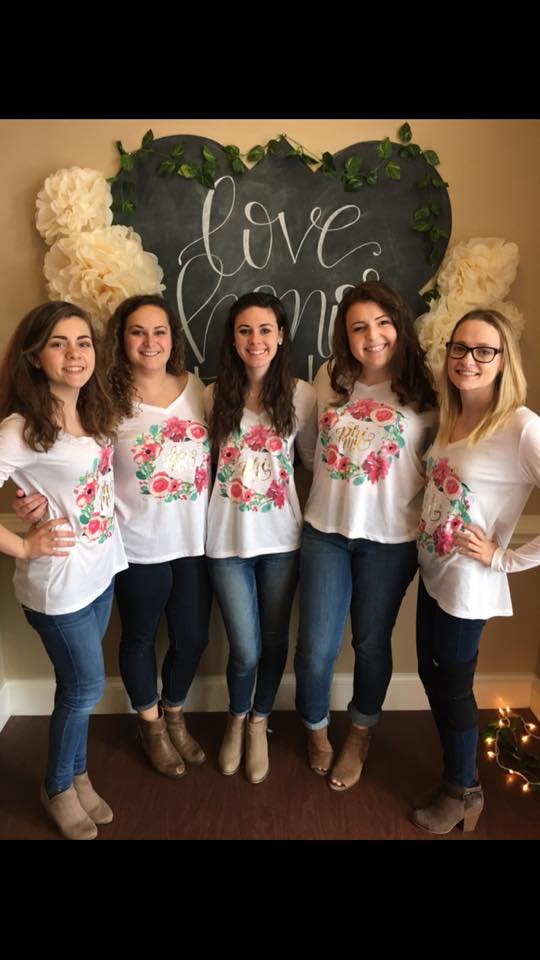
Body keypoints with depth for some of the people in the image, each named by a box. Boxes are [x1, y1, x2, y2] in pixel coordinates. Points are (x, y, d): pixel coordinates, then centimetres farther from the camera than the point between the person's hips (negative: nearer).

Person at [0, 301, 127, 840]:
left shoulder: (95, 413, 3)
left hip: (101, 571, 6)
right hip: (58, 583, -6)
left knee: (78, 686, 20)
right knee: (86, 687, 9)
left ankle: (77, 775, 42)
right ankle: (58, 788, 36)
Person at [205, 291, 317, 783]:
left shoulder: (301, 395, -5)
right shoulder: (215, 395, -3)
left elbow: (315, 458, 5)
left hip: (281, 537, 0)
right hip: (228, 538, 0)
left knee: (274, 640, 14)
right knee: (245, 650, 5)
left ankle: (259, 724, 42)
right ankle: (237, 719, 39)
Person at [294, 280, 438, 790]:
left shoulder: (424, 388, -8)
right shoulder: (329, 377, 0)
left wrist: (426, 520, -6)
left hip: (390, 538, -1)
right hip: (325, 530, 2)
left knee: (372, 643, 15)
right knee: (315, 648, 4)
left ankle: (359, 737, 42)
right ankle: (316, 731, 36)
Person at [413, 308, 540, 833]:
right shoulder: (449, 417, 3)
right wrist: (428, 554, 2)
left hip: (469, 582, -7)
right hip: (431, 570, 7)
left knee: (453, 684, 11)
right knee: (431, 673, 19)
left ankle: (462, 791, 37)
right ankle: (459, 773, 44)